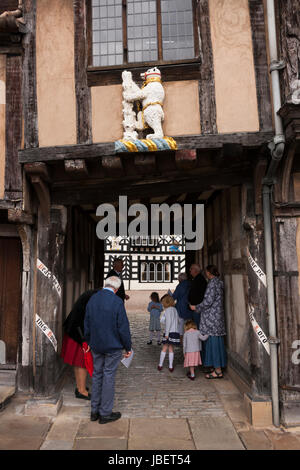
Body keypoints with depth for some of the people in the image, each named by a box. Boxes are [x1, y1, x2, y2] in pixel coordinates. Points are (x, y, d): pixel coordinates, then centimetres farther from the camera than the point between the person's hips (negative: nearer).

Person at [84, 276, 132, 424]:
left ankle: (94, 411, 25)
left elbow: (87, 324, 10)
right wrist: (128, 347, -3)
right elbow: (123, 327, -14)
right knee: (109, 377, 4)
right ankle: (105, 413, 14)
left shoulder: (92, 299, 1)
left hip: (96, 346, 5)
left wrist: (89, 342, 22)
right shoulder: (117, 302, -18)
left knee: (97, 375, 15)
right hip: (113, 346, -5)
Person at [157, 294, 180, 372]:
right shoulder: (175, 309, 12)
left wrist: (166, 333, -14)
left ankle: (160, 365, 9)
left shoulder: (168, 310, -8)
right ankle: (171, 366, 7)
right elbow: (178, 320, 15)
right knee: (171, 348, 8)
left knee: (164, 348, 4)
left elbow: (168, 321, -15)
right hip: (176, 331, 6)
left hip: (169, 332, -6)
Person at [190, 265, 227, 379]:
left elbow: (208, 301, -19)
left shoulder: (213, 283, -14)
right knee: (217, 341, 12)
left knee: (213, 341, -6)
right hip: (217, 316, 10)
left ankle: (218, 371, -3)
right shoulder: (218, 283, 14)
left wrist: (196, 307, -6)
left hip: (212, 317, -10)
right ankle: (217, 368, 19)